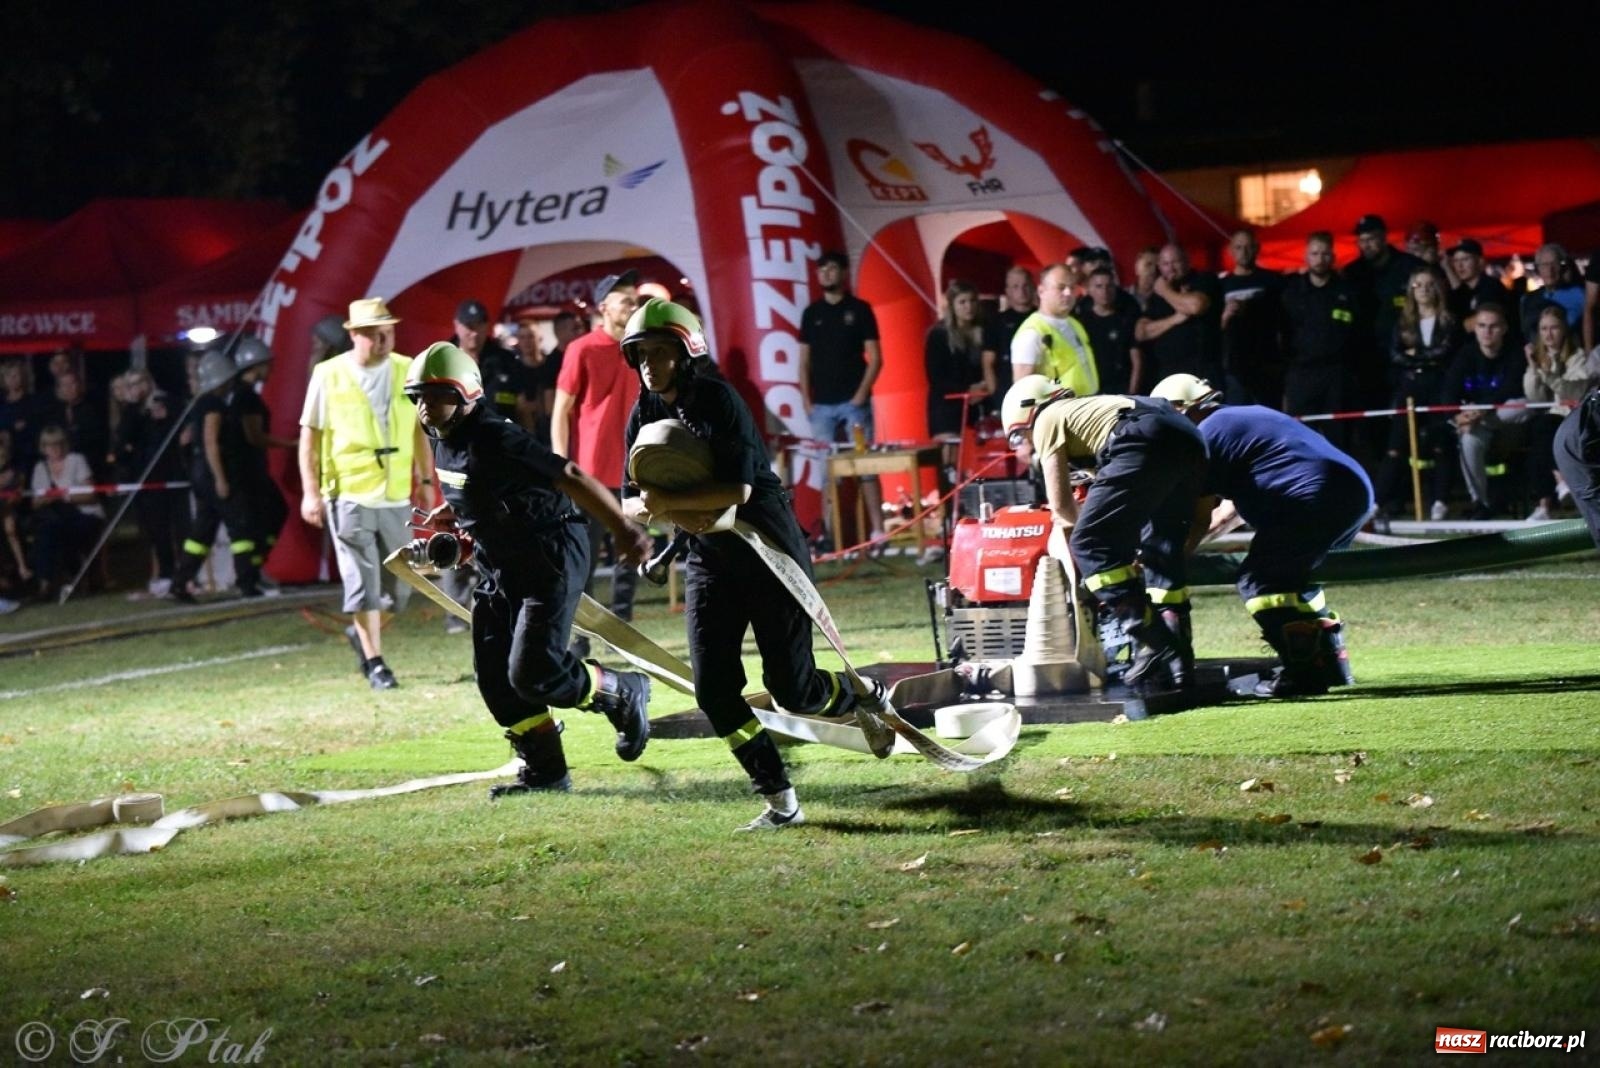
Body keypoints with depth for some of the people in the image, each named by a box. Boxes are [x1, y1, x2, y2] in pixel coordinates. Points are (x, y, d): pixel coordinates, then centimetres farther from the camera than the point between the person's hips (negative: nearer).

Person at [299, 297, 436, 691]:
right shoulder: (328, 375, -3)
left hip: (397, 495, 4)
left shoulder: (408, 371, 6)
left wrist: (425, 481, 13)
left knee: (400, 582, 7)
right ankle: (374, 662, 3)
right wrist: (310, 492, -5)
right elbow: (310, 435, 0)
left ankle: (361, 632, 32)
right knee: (363, 580, -5)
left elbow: (420, 428, 16)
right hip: (348, 493, -4)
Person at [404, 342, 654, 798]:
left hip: (549, 559, -9)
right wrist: (452, 516, 10)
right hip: (497, 564, 9)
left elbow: (569, 478, -29)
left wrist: (623, 530, -32)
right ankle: (544, 768, 16)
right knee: (494, 674, 5)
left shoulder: (494, 440, -26)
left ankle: (623, 692, 12)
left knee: (533, 674, -14)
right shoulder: (442, 439, 2)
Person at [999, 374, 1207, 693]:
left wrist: (1079, 523, 29)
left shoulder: (1047, 419, 16)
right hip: (1189, 439, 9)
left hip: (1147, 443, -9)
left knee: (1090, 545, -7)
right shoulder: (1086, 408, 39)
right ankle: (1179, 663, 15)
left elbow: (1060, 503, 11)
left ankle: (1153, 644, -14)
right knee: (1162, 551, 18)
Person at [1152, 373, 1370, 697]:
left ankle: (1303, 669, -9)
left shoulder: (1209, 434, 1)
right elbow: (1233, 508, 34)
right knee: (1286, 576, 24)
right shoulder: (1244, 417, 30)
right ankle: (1330, 658, 24)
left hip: (1317, 500, -10)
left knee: (1257, 582, -4)